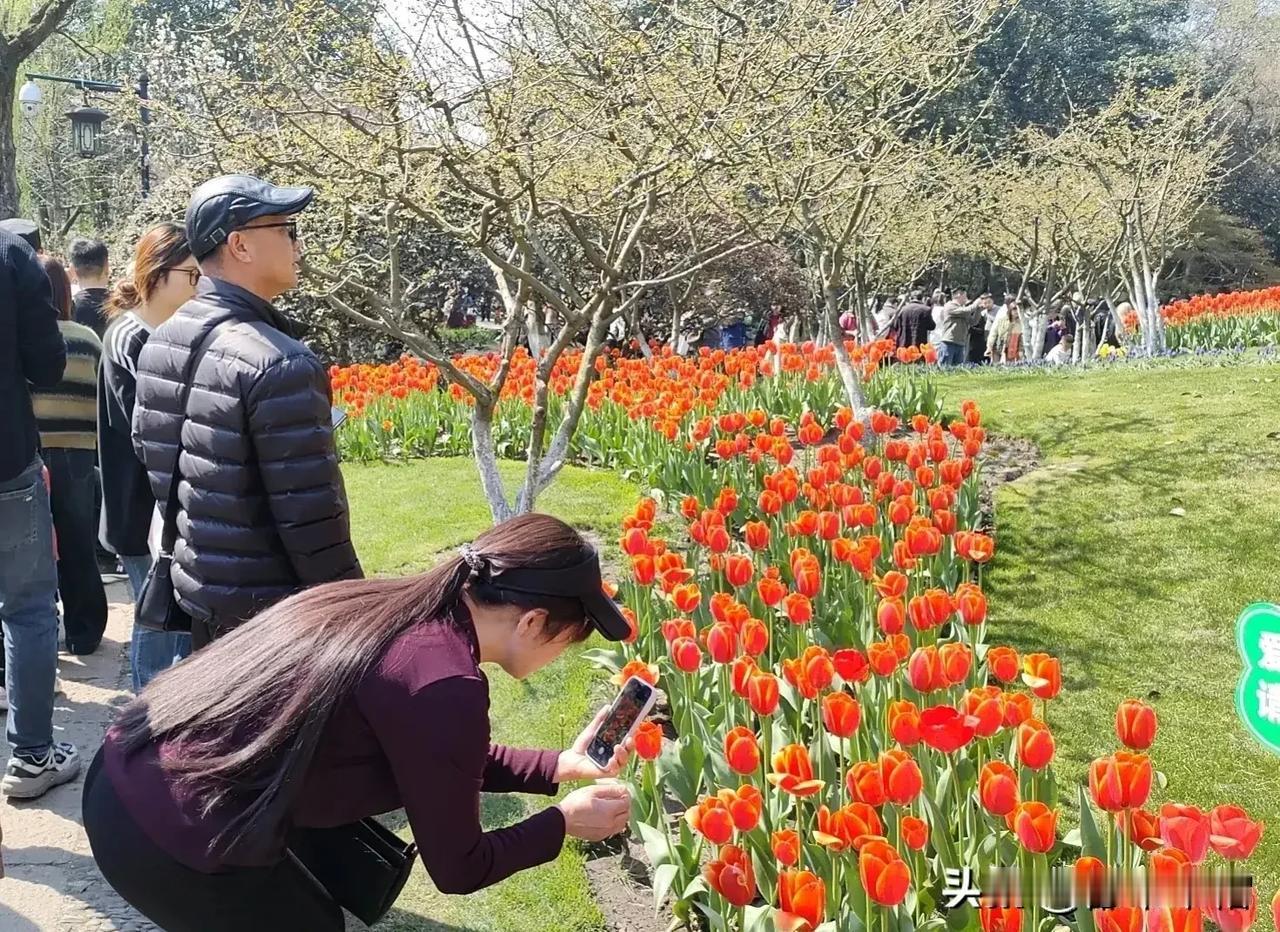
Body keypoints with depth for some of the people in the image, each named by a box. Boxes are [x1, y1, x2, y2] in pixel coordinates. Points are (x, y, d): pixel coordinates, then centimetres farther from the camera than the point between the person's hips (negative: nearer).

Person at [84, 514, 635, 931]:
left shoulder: (402, 606, 6)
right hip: (166, 839, -8)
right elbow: (456, 869, -6)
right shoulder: (443, 684, -19)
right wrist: (564, 822, 8)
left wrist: (558, 766, 23)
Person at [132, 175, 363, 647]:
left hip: (194, 587, 8)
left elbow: (149, 453, 12)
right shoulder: (279, 365, -24)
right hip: (268, 611, -8)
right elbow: (310, 515, -24)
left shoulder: (160, 343, 3)